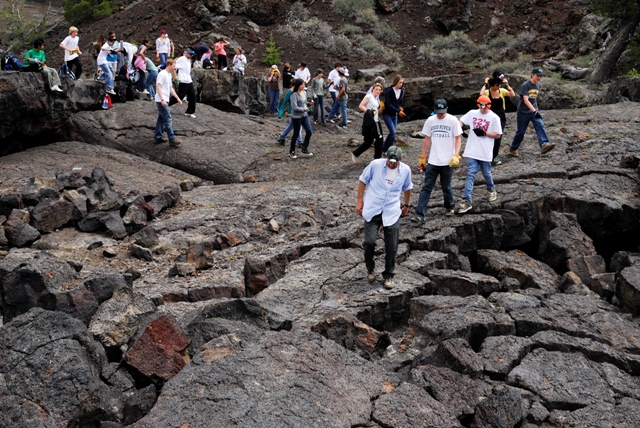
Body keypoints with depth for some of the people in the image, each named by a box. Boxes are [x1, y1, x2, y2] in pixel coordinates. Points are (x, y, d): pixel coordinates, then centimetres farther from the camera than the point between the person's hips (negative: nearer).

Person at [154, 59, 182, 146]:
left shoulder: (169, 75, 18)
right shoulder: (162, 74, -11)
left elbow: (171, 88, 25)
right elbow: (158, 87, -18)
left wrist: (178, 98, 21)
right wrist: (162, 99, -25)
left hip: (165, 101, 10)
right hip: (161, 101, -10)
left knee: (161, 119, 12)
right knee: (167, 119, -11)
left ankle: (157, 138, 16)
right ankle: (172, 139, -12)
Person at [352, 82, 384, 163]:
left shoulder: (376, 99, 18)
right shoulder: (368, 97, -7)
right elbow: (360, 106, -17)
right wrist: (368, 111, -22)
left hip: (376, 122, 8)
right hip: (369, 123, -8)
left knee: (379, 140, 3)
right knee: (368, 142, -3)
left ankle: (377, 158, 12)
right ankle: (355, 154, 15)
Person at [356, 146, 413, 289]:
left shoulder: (406, 170, -3)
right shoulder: (375, 164, -10)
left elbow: (407, 188, 16)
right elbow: (363, 181, 2)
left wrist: (406, 205, 25)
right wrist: (360, 201, 1)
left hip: (392, 213, 2)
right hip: (372, 211, -1)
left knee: (392, 247, 1)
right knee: (369, 242, -10)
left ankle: (388, 275, 20)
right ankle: (370, 269, 17)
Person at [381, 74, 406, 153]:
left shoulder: (402, 91, 2)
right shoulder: (389, 91, -17)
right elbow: (388, 105, -20)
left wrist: (400, 107, -8)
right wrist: (398, 111, -25)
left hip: (394, 114, 6)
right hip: (387, 114, -6)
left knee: (393, 132, 6)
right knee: (393, 132, -15)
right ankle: (384, 149, -1)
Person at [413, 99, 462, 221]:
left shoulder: (453, 120, -5)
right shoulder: (430, 120, 4)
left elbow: (458, 138, -3)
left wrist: (456, 155, -14)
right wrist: (423, 157, 10)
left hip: (447, 161, -2)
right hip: (432, 161, 2)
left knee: (446, 187, 9)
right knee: (427, 187, -2)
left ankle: (450, 207, 35)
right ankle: (420, 214, -5)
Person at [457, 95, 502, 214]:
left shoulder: (494, 117, -6)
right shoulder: (472, 113, 3)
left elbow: (498, 135, -3)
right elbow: (461, 121, 13)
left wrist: (484, 133, -16)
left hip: (485, 153, -1)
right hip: (472, 152, 2)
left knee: (487, 174, 15)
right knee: (470, 175, -5)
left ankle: (492, 190, 45)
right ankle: (466, 201, -8)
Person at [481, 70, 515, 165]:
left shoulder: (502, 91, 2)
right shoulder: (487, 92, -6)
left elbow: (513, 94, -12)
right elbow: (481, 94, -30)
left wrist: (507, 84, -13)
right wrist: (485, 84, -20)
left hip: (501, 118, 3)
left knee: (498, 138, 5)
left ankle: (494, 157, 19)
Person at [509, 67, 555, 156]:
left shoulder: (539, 85, 6)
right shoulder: (525, 85, -15)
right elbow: (526, 100, -25)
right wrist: (534, 111, -34)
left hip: (534, 110, 5)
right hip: (523, 112, -5)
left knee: (540, 126, -18)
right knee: (520, 132, 2)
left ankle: (544, 145, -34)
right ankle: (513, 149, 22)